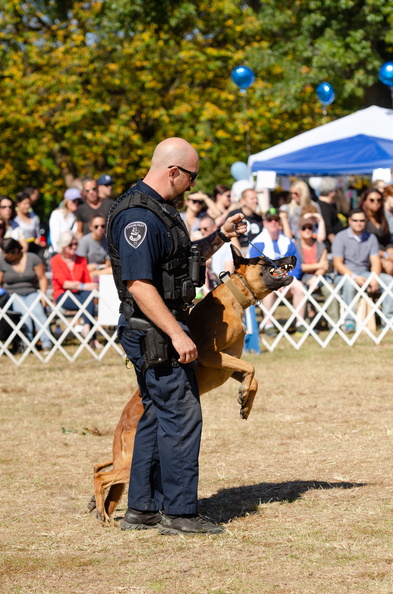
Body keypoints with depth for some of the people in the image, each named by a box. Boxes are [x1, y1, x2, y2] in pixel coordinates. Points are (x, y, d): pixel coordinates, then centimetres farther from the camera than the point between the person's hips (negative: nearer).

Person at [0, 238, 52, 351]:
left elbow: (42, 278, 4)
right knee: (24, 313, -31)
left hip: (32, 293, 0)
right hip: (13, 295, 0)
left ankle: (47, 343, -35)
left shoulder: (33, 258, 2)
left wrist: (43, 296, -6)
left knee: (38, 311, -30)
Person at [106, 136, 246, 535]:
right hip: (153, 333, -11)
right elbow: (139, 284, -25)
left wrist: (220, 237, 16)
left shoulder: (161, 210, 15)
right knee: (181, 415, -7)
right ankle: (179, 513, -2)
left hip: (162, 329, 11)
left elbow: (184, 259, 29)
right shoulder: (138, 216, -19)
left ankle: (142, 509, 20)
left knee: (158, 416, 14)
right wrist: (177, 335, -27)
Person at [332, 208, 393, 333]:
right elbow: (337, 263, -10)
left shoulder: (371, 238, 9)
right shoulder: (341, 237, -3)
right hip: (344, 275, -4)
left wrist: (374, 279, -19)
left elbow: (376, 262, 1)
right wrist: (354, 277, -23)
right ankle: (349, 321, -39)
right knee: (350, 283, -39)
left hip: (364, 274, 4)